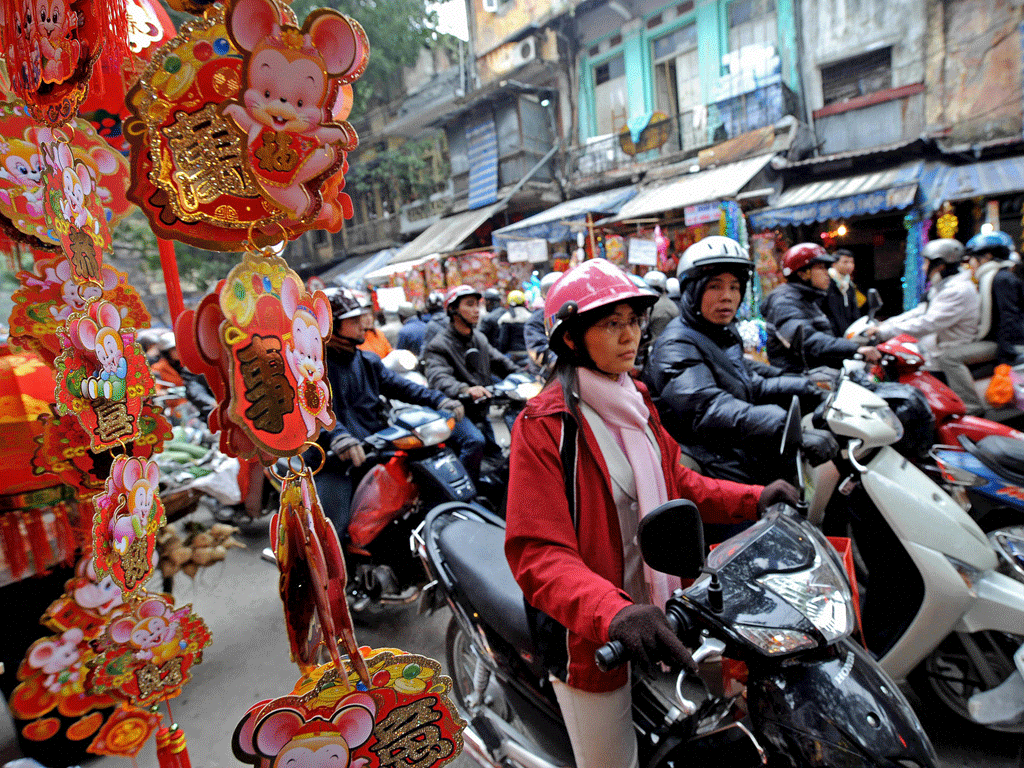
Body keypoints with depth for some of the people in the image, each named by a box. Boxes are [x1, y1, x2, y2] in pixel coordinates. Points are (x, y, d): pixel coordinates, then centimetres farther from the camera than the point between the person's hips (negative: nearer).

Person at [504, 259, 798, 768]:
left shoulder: (634, 402, 5)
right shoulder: (544, 425, -21)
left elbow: (675, 483, 14)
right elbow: (538, 553, -27)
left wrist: (752, 498, 1)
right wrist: (612, 612, -42)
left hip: (655, 616, 7)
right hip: (589, 636, -7)